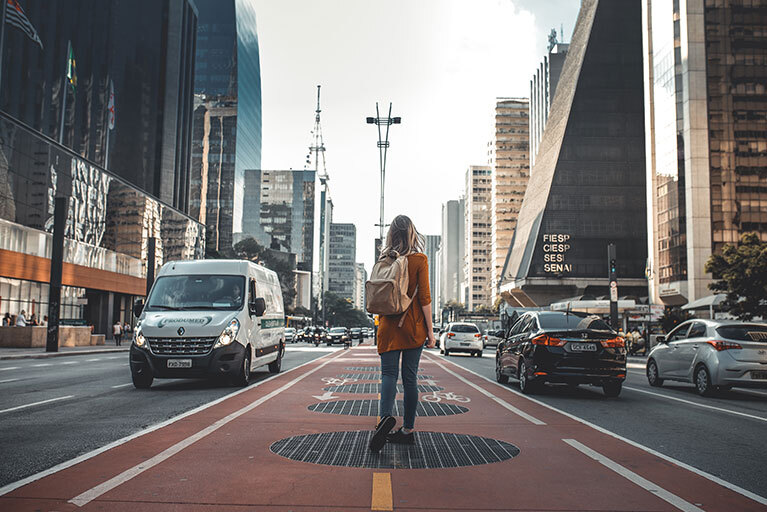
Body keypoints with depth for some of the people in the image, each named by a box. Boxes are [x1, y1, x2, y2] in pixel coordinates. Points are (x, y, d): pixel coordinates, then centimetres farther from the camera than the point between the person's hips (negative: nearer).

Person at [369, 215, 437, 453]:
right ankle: (408, 430, 12)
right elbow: (424, 297, -8)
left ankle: (385, 416, -25)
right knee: (410, 376, 6)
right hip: (413, 326, -1)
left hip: (388, 325, 1)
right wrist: (430, 330, -3)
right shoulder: (419, 260, -5)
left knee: (389, 373, 0)